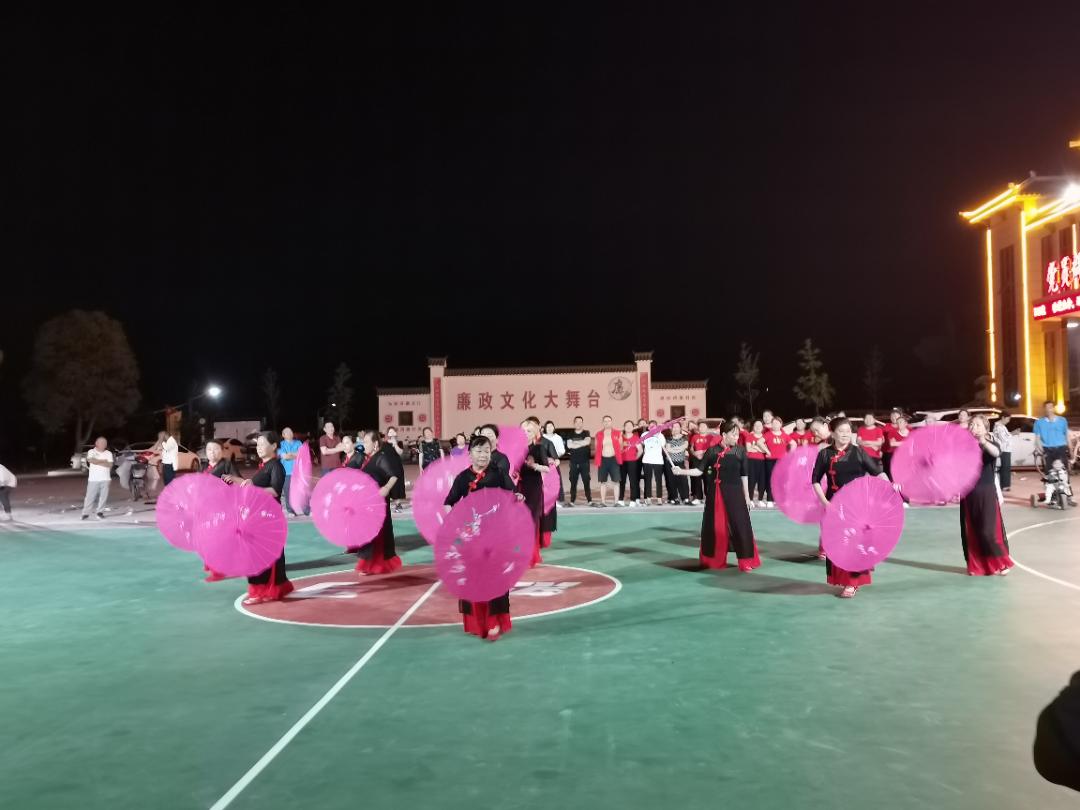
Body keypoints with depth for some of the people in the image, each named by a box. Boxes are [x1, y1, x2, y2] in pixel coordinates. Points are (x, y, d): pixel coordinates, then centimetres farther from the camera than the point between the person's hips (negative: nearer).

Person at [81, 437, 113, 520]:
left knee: (103, 496, 0)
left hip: (105, 479, 2)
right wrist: (103, 461, -7)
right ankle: (85, 514, 4)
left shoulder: (108, 453, 9)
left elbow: (109, 465, -4)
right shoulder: (91, 452, 4)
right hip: (94, 479, -2)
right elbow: (90, 460, -15)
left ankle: (99, 512, 9)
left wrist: (97, 462, -9)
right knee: (90, 496, -2)